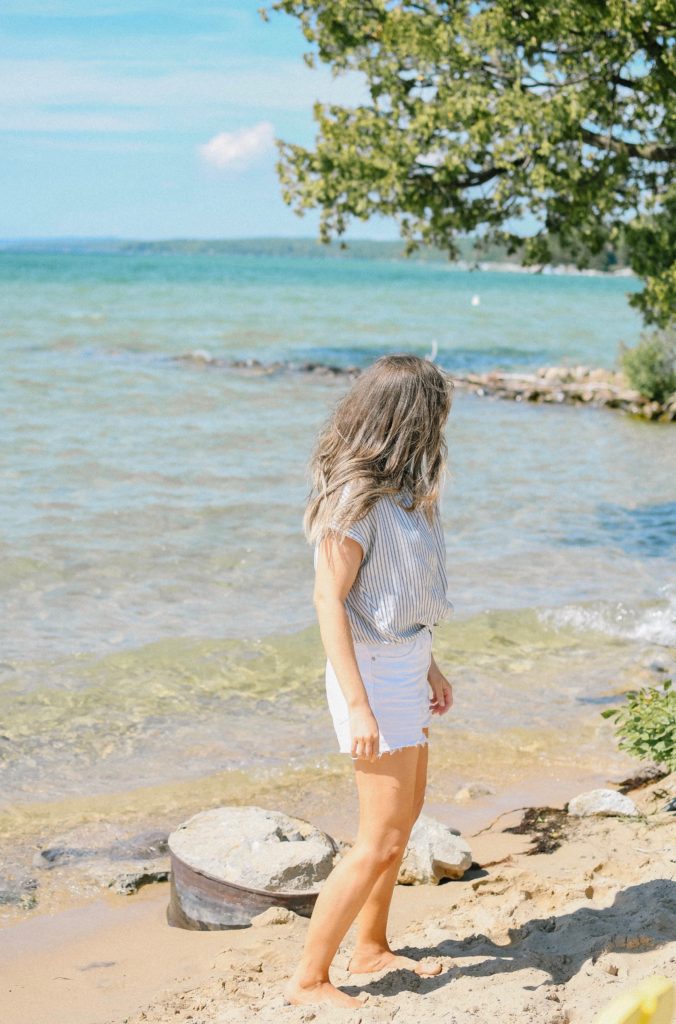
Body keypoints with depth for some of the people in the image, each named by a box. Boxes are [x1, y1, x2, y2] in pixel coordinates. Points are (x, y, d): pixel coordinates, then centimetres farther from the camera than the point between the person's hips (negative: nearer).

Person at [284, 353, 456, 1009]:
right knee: (380, 842, -5)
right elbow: (329, 599, -22)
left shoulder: (395, 487, 8)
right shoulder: (355, 495, -21)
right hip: (373, 672, -10)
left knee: (405, 814, 20)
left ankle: (371, 950, 35)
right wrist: (358, 706, -24)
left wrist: (426, 664, 20)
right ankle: (308, 979, 6)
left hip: (404, 664, 10)